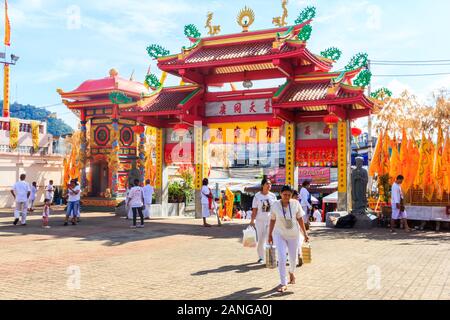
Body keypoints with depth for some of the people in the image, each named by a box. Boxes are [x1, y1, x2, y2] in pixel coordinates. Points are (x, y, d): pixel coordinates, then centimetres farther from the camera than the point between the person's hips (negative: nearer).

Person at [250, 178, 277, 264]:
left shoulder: (273, 196, 6)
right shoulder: (257, 196, -2)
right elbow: (254, 210, -1)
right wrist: (252, 221, -5)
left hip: (270, 220, 2)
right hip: (260, 220, -2)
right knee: (261, 239, 3)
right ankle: (260, 257, 16)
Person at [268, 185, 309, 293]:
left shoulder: (295, 204, -11)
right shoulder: (275, 205, -11)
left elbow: (300, 219, -3)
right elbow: (272, 220, -1)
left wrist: (305, 233, -3)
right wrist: (270, 235, 4)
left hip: (293, 235, 1)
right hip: (279, 234, -1)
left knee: (293, 258, 14)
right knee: (281, 259, -12)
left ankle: (292, 272, 48)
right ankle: (283, 284, -1)